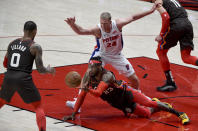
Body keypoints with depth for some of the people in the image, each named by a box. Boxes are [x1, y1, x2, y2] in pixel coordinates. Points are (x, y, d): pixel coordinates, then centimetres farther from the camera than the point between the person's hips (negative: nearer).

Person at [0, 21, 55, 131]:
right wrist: (49, 70, 17)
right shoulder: (35, 47, -1)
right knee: (38, 106, 8)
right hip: (23, 79, -5)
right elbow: (40, 69, -3)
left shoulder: (12, 43, 14)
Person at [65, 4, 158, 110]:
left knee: (134, 78, 7)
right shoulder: (98, 30, -32)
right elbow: (80, 31, -43)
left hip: (116, 55, 2)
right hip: (101, 54, -2)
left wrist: (150, 11, -11)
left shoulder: (117, 24, -26)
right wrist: (72, 24, -64)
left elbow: (133, 18, -15)